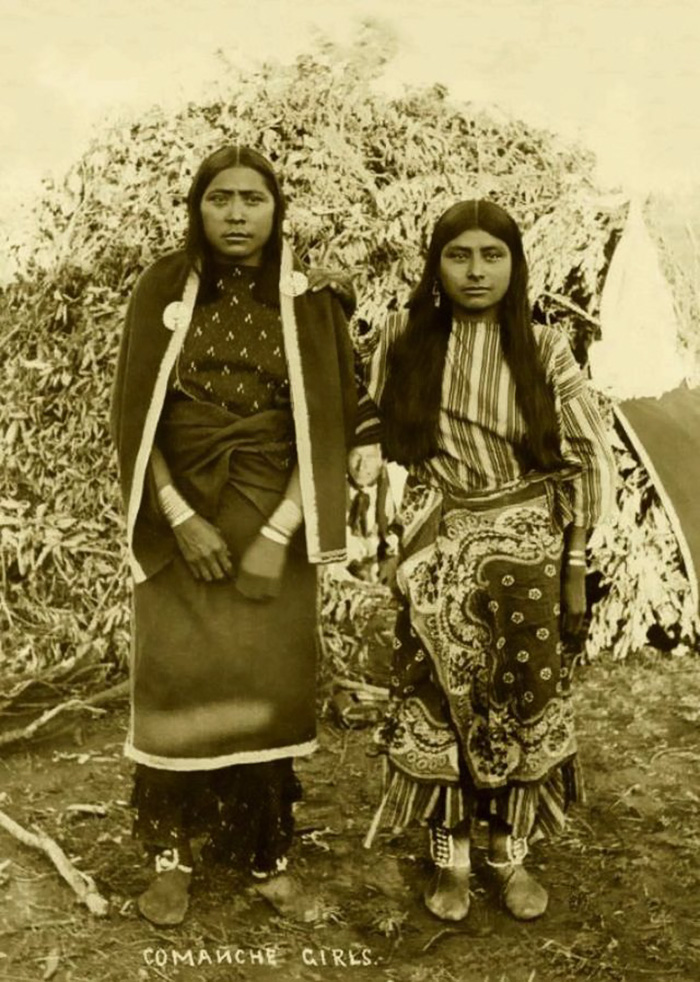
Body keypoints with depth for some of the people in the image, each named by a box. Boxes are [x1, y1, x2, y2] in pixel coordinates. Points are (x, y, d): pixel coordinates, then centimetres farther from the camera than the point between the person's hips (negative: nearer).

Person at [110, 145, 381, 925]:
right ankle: (172, 852, 11)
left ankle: (265, 850, 16)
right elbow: (135, 414, -2)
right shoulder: (163, 291, 1)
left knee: (266, 679, 0)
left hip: (271, 516, 0)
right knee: (176, 676, -3)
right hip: (179, 513, 0)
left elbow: (331, 424, -4)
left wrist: (278, 533, -13)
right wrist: (181, 520, -12)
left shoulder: (311, 303, 0)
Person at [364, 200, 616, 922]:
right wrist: (381, 545, 2)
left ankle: (511, 853, 24)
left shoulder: (544, 349, -2)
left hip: (526, 550, 0)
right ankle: (449, 857, 21)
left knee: (523, 699, 5)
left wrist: (576, 562, -2)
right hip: (434, 550, 0)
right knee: (440, 699, 4)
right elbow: (377, 441, 8)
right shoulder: (404, 340, 0)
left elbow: (592, 458, 1)